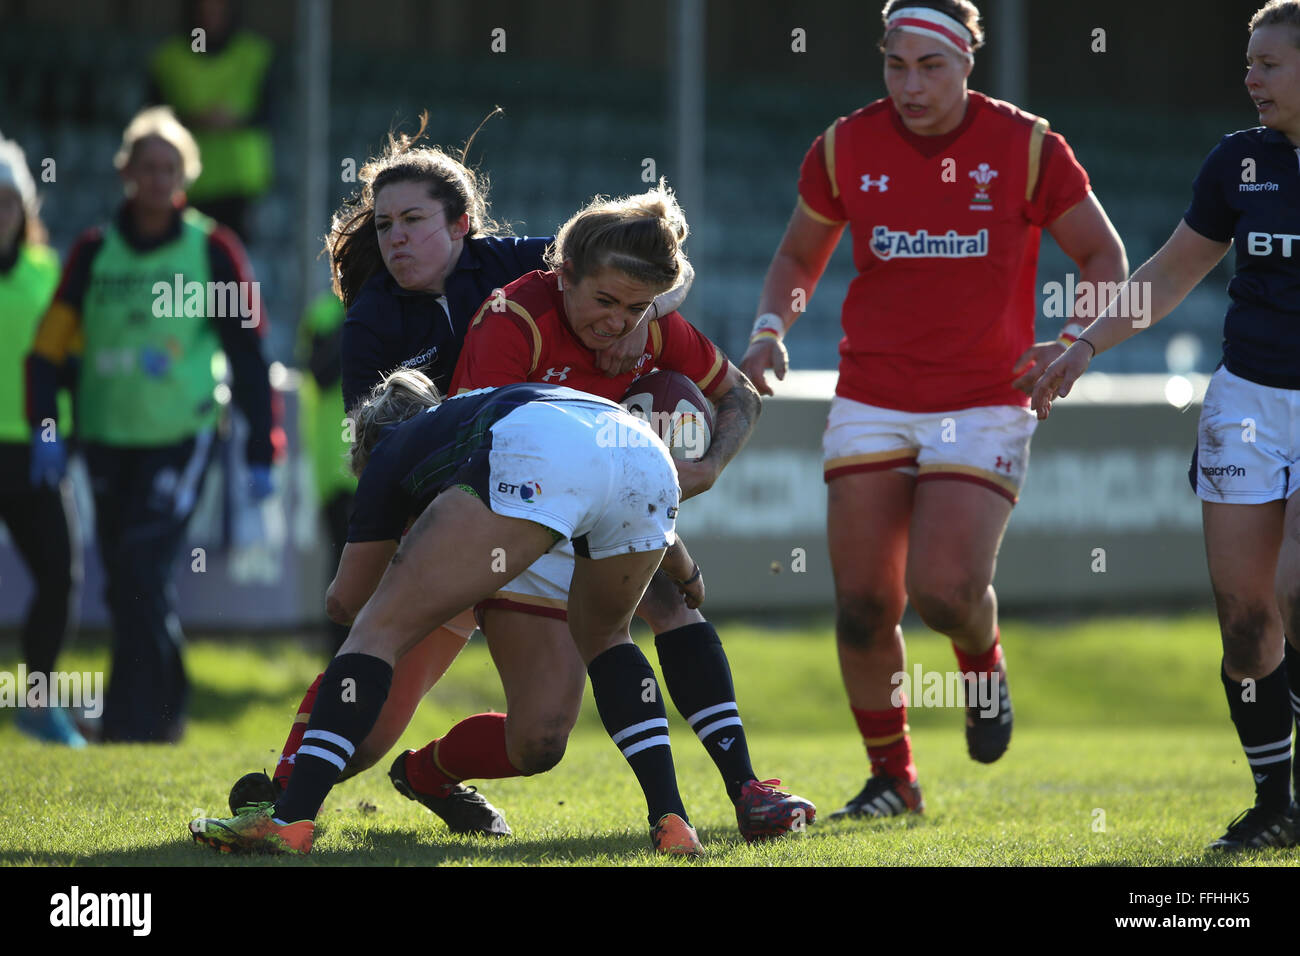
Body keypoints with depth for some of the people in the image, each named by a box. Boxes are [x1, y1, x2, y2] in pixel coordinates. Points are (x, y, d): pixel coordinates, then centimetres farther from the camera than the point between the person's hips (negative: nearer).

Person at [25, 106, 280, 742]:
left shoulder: (211, 250, -1)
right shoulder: (95, 252, 6)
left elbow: (247, 354, 2)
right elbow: (51, 342, 6)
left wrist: (261, 452, 0)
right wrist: (44, 426, -7)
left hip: (180, 438, -4)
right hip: (108, 440, 4)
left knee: (143, 570, -17)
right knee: (124, 586, 7)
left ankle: (135, 716, -14)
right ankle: (166, 707, 23)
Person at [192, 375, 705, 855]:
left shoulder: (392, 450, 32)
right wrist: (684, 575, 70)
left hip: (537, 462, -5)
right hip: (650, 459, 5)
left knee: (381, 631, 6)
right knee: (603, 638, 31)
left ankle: (290, 816, -7)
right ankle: (670, 821, 15)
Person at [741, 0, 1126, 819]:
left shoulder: (1025, 146, -5)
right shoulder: (845, 149, 1)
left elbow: (1104, 258, 4)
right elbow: (800, 257, 17)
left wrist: (1074, 346, -13)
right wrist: (772, 330, -2)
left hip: (984, 405, -2)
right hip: (871, 404, 3)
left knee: (945, 586, -18)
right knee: (864, 603, -3)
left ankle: (983, 660, 19)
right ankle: (891, 775, 16)